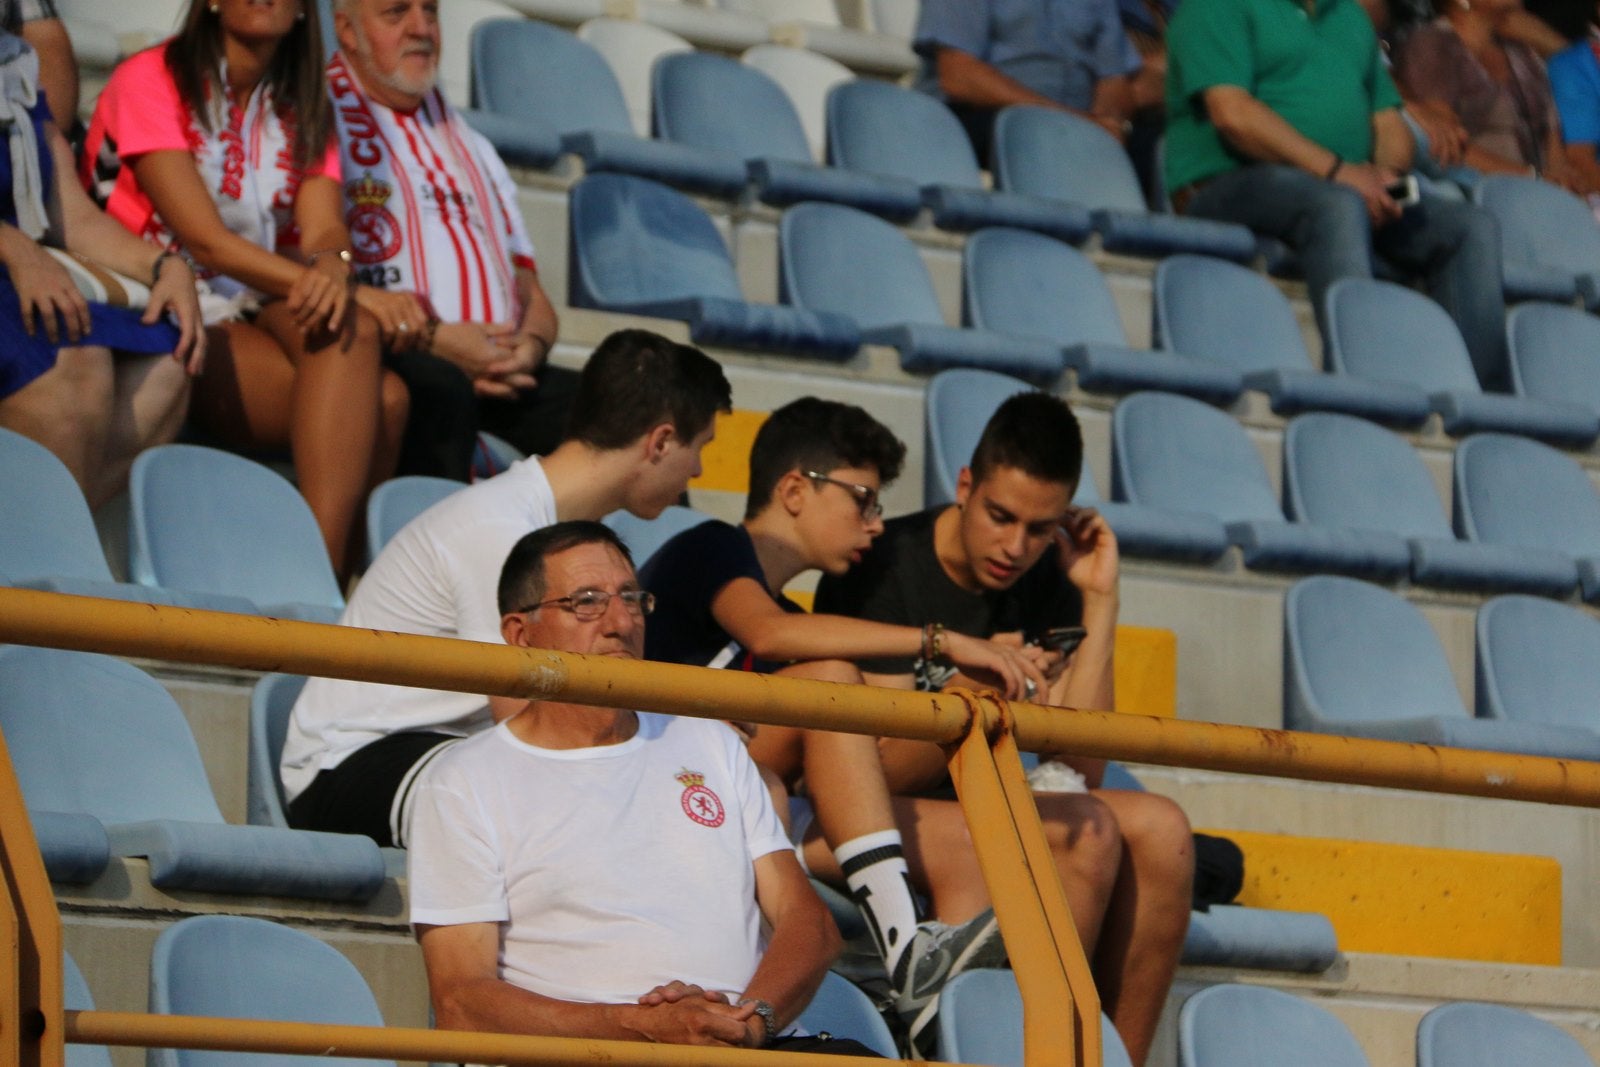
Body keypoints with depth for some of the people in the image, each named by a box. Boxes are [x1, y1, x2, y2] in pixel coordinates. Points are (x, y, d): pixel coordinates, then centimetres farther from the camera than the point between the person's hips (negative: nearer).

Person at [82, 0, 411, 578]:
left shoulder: (303, 111, 16)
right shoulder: (149, 81, -2)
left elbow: (324, 230, -2)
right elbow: (204, 240, -14)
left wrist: (331, 270, -29)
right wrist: (356, 294, -23)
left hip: (261, 315, 5)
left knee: (351, 331, -31)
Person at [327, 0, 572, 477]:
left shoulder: (470, 146, 30)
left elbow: (530, 292, 25)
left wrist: (530, 346, 0)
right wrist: (431, 339, -14)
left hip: (502, 376, 6)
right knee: (439, 386, -40)